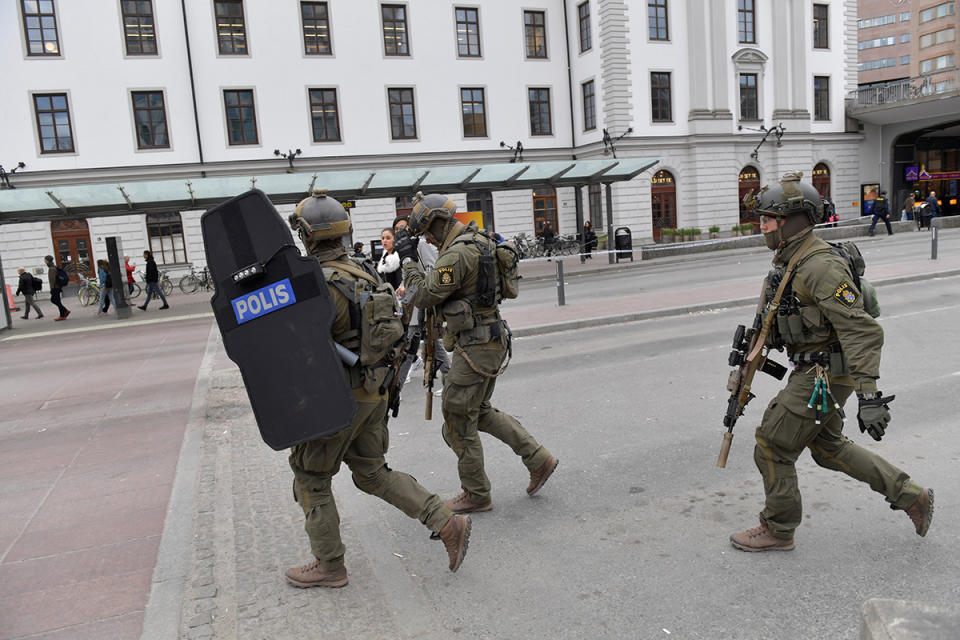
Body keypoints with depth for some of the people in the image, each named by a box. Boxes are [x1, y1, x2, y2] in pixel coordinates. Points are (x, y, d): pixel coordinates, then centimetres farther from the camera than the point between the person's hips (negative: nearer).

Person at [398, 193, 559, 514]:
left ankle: (476, 495, 18)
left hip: (476, 345, -10)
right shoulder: (479, 242, 12)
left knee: (458, 420, 4)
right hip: (491, 340, 10)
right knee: (479, 410, 22)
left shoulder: (457, 253, -20)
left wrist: (409, 260, -7)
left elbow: (425, 295, -18)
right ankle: (538, 459, 22)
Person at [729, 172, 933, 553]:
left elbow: (862, 331, -28)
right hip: (812, 370, 10)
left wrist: (868, 395, -32)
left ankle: (777, 531, 18)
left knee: (772, 446, 0)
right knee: (827, 446, 22)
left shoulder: (820, 266, -24)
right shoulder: (787, 259, 7)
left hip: (825, 375, -10)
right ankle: (911, 496, 34)